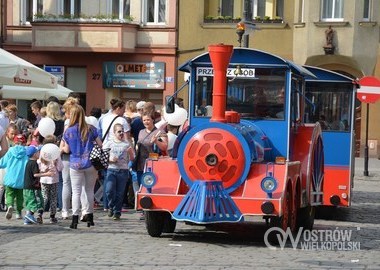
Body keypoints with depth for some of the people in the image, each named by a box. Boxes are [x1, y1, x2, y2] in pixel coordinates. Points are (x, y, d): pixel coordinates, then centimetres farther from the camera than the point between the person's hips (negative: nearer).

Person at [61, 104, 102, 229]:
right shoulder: (91, 130, 0)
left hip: (75, 165, -1)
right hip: (90, 164, 1)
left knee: (76, 192, 0)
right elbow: (100, 145, 1)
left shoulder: (68, 131, -3)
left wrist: (62, 147, 21)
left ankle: (75, 218, -9)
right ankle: (89, 217, 18)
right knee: (89, 191, 12)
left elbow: (67, 150, 0)